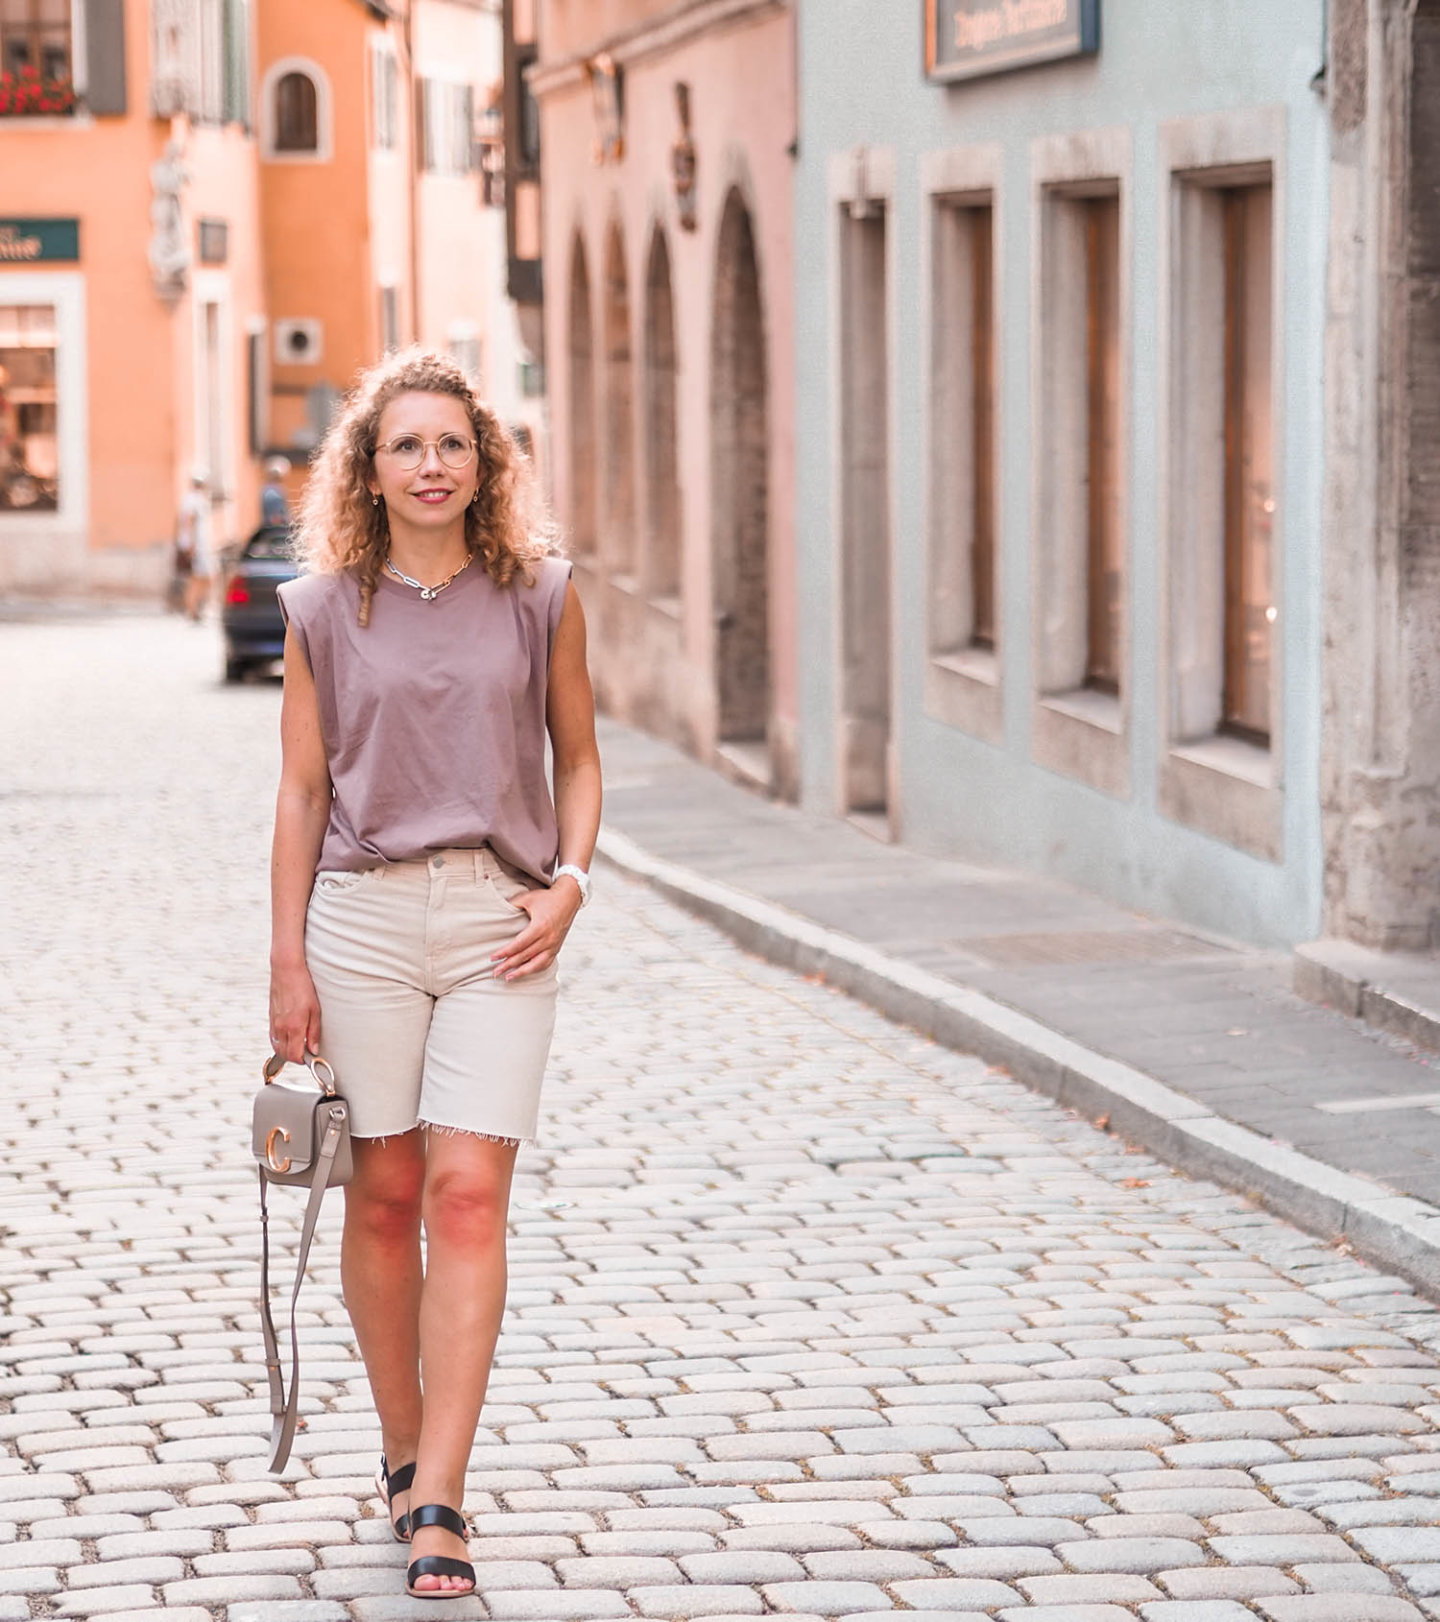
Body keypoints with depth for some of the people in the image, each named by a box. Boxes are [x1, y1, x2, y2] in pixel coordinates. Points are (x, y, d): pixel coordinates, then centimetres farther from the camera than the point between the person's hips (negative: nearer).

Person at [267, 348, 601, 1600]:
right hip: (364, 917, 1)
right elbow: (303, 793, 7)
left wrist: (570, 883, -3)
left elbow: (579, 758, 13)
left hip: (499, 924, -1)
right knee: (384, 1197, 6)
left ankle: (438, 1500, -11)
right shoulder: (325, 612, 5)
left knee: (468, 1195, -10)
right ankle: (404, 1450, 24)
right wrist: (288, 962, 4)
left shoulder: (541, 599, 5)